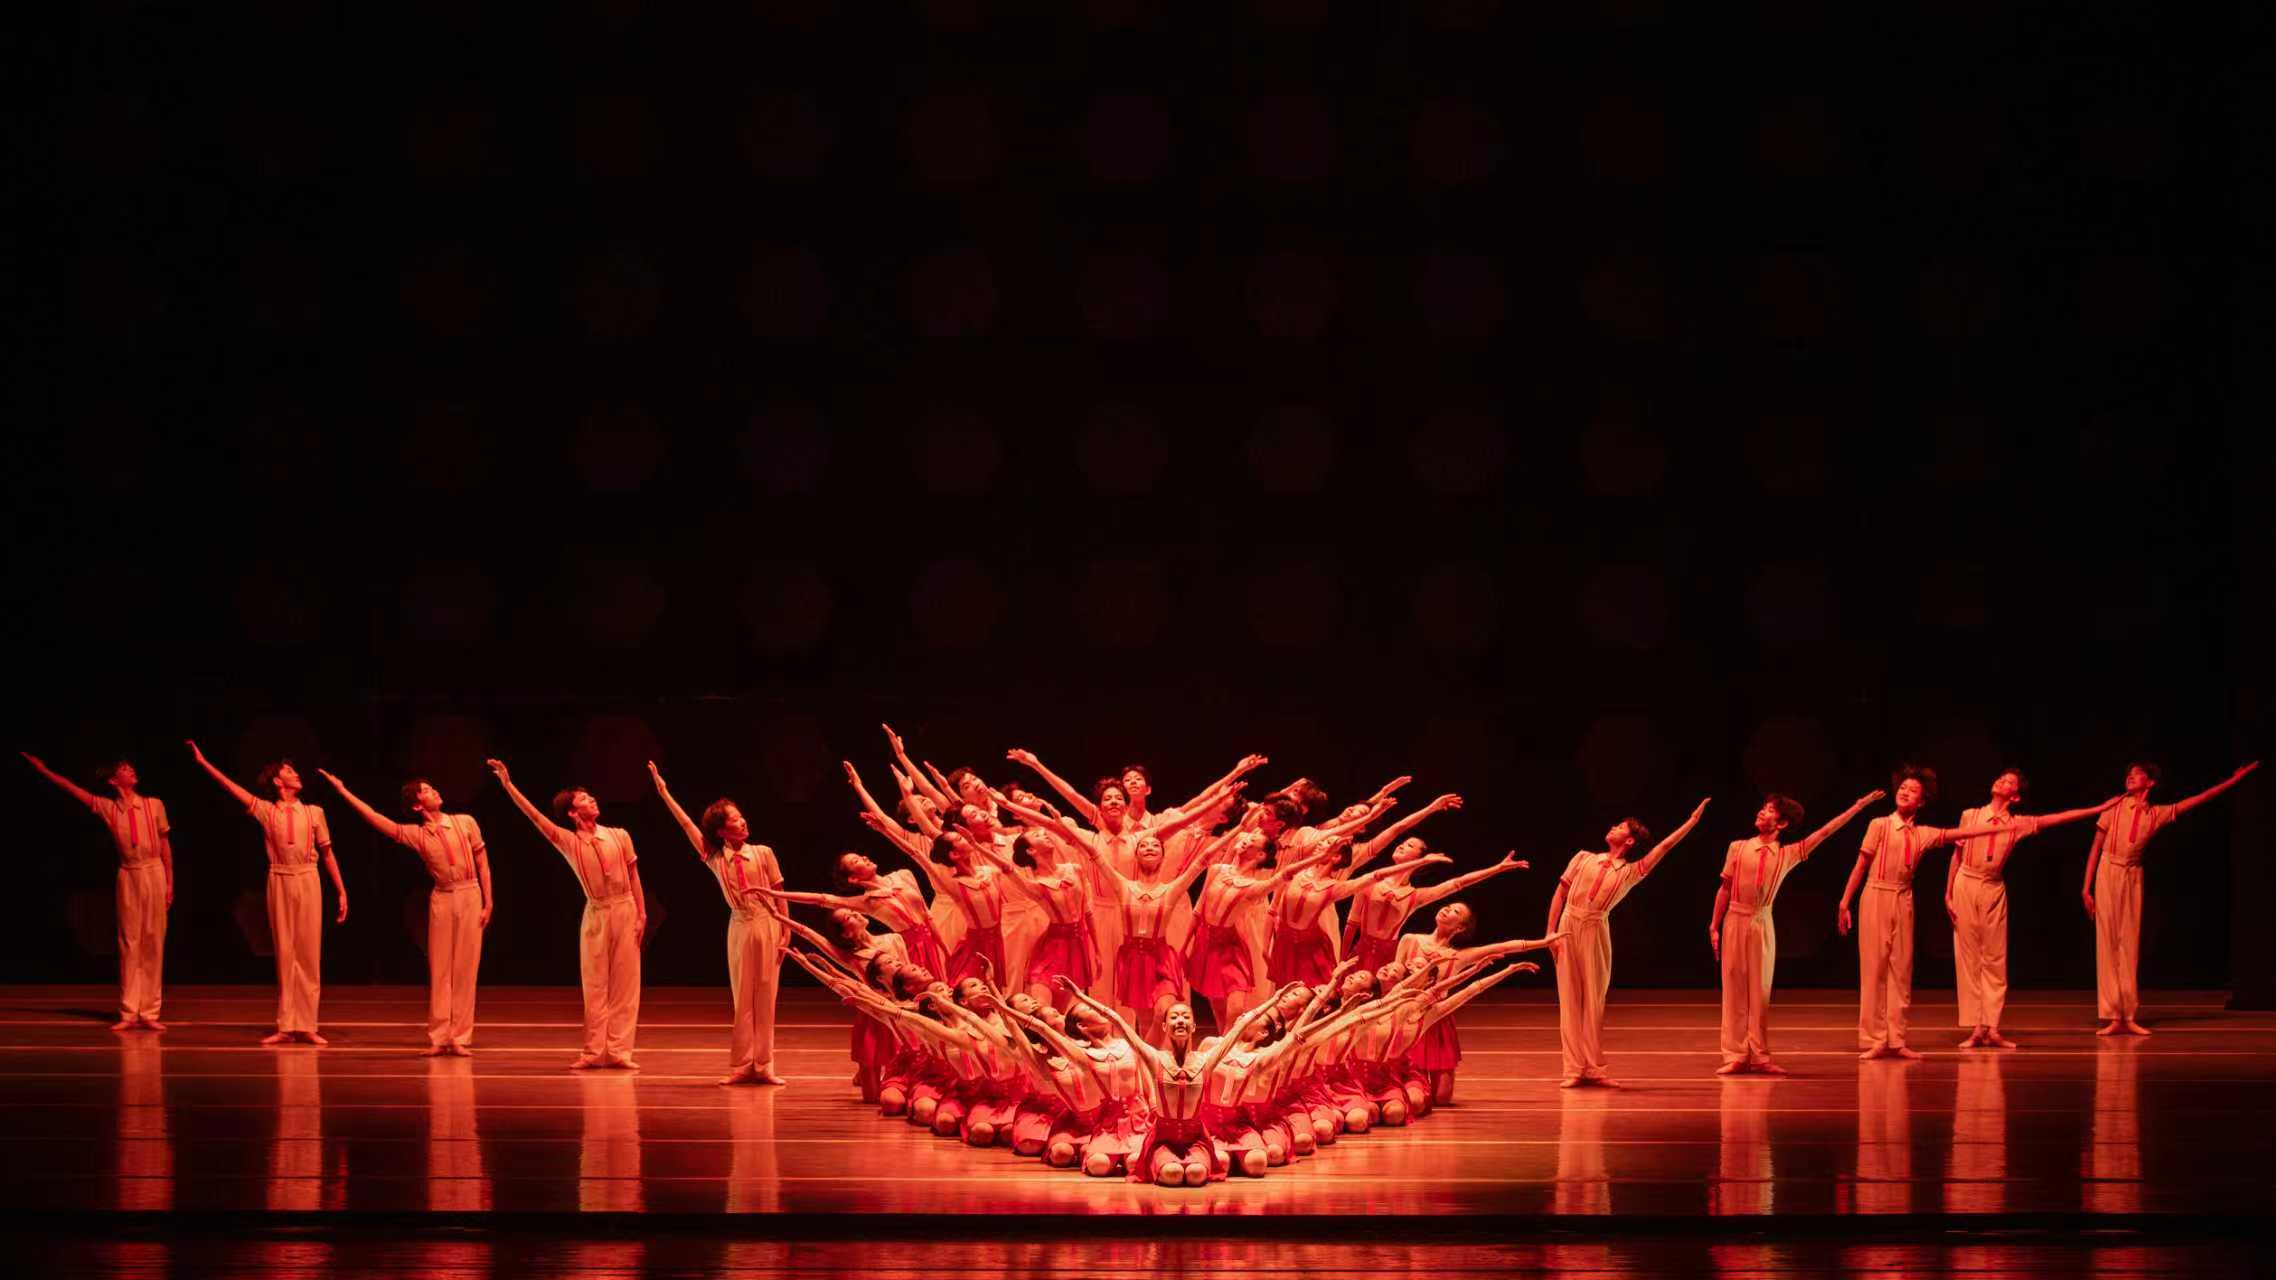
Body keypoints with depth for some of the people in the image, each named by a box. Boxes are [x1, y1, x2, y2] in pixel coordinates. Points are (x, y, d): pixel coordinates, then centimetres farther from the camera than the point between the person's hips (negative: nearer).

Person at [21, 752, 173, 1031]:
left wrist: (169, 882, 3)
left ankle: (149, 1013, 3)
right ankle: (129, 1013, 3)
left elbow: (165, 844, 6)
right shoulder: (107, 808, 4)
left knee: (153, 944, 0)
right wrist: (43, 770, 0)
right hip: (128, 875, 1)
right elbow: (73, 789, 4)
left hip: (154, 872, -1)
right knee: (129, 944, 1)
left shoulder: (154, 805, 3)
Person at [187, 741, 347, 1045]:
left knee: (309, 954, 0)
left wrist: (341, 892, 6)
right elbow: (234, 789, -1)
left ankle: (306, 1026, 4)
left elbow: (327, 854, 9)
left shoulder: (313, 812, 8)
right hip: (280, 881, 0)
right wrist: (203, 763, -8)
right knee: (284, 953, 3)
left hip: (308, 881, 0)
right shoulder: (266, 811, 5)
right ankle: (285, 1026, 7)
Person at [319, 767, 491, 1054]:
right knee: (439, 970, 1)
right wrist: (343, 791, -5)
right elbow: (377, 820, -2)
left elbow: (483, 863, 5)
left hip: (470, 896, -1)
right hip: (442, 900, 1)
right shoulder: (416, 835, 2)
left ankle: (460, 1038, 3)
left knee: (464, 970, 0)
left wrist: (488, 903, -1)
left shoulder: (466, 823, 2)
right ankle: (438, 1038, 5)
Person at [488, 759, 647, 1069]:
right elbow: (535, 816, -9)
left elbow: (634, 876, 5)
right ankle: (594, 1052, 9)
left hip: (626, 910, 0)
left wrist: (642, 915, 0)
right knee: (595, 985, 3)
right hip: (596, 915, 0)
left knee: (624, 985, 1)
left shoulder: (619, 836, 2)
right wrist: (508, 785, -16)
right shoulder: (569, 842, -2)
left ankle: (618, 1051, 5)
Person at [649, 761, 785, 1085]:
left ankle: (763, 1065, 9)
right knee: (741, 999, 5)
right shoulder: (714, 858, 1)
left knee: (765, 998, 3)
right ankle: (741, 1066, 11)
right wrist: (663, 793, -1)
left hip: (768, 925, -1)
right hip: (740, 928, 1)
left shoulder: (763, 853, -3)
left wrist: (785, 935, -2)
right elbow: (687, 825, 1)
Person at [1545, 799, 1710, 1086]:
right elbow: (1560, 893, 10)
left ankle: (1594, 1068, 7)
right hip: (1568, 927, 0)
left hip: (1596, 933, 0)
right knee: (1569, 1000, 0)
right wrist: (1550, 931, 1)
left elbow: (1665, 846, 7)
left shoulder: (1632, 871, 10)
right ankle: (1573, 1069, 2)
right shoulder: (1584, 859, 11)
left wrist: (1692, 821, 4)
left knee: (1594, 1001, 2)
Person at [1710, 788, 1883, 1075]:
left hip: (1763, 923, 1)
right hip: (1735, 920, -1)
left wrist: (1860, 805, 4)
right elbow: (1725, 889, 3)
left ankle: (1759, 1056, 8)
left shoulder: (1788, 855, 3)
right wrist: (1714, 926, 0)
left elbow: (1826, 831, 5)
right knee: (1734, 989, 1)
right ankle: (1735, 1056, 4)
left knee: (1760, 991, 5)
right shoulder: (1738, 848, 0)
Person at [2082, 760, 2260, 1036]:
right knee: (2107, 943, -5)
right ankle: (2113, 1018, -5)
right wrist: (2087, 887, -3)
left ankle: (2129, 1017, 4)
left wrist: (2233, 780, 8)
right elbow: (2096, 847, 2)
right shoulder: (2115, 807, 1)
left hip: (2133, 877, 3)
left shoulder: (2157, 814, 7)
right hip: (2108, 873, -3)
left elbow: (2196, 800, 10)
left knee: (2130, 945, 2)